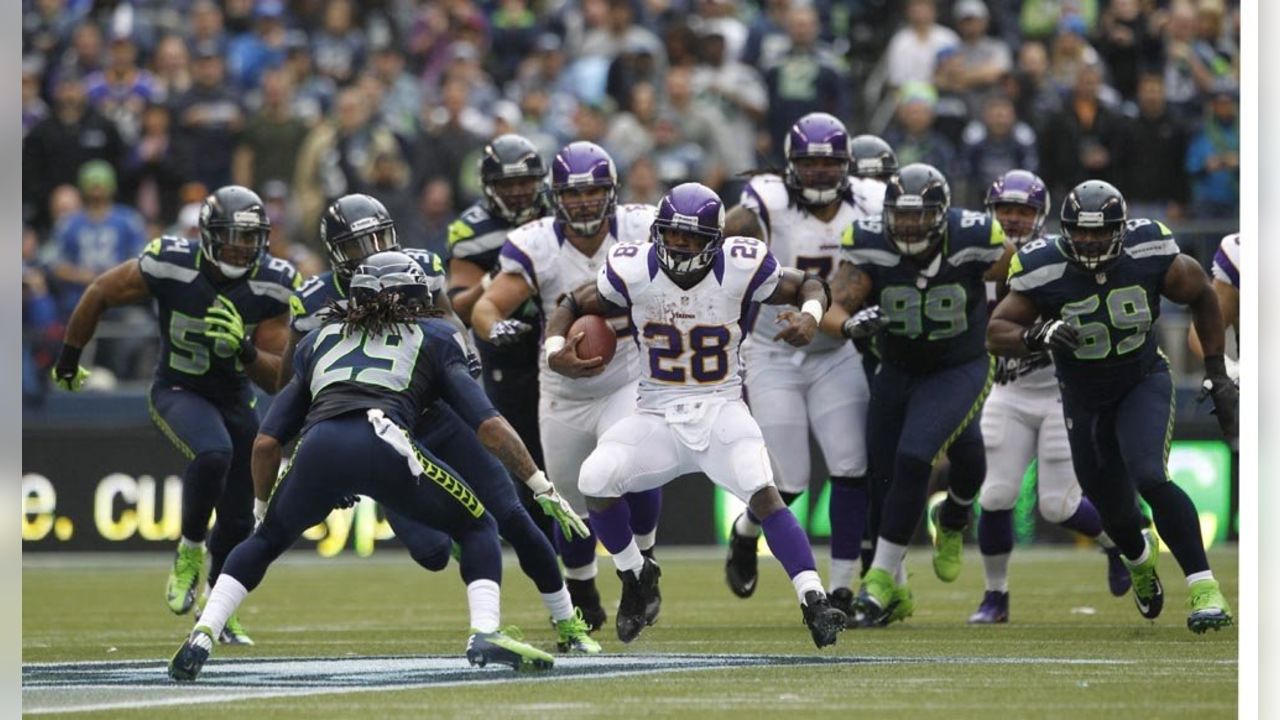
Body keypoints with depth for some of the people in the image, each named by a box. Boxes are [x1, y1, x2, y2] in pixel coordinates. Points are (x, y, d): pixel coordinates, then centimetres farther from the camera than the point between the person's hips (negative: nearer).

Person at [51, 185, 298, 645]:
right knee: (213, 454, -36)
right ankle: (190, 551, -11)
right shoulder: (170, 266, -24)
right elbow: (100, 294, -7)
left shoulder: (271, 286, -17)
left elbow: (277, 379, -14)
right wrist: (69, 360, 5)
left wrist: (245, 349, -35)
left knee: (238, 519, 8)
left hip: (234, 399, 4)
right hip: (177, 392, -4)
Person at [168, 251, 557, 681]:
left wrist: (263, 505, 45)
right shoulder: (435, 337, 27)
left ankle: (203, 635, 12)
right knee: (476, 527, 19)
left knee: (266, 540, 29)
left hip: (319, 447, 3)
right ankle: (486, 633, -2)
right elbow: (489, 424, 14)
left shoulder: (320, 338, 34)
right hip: (383, 443, -2)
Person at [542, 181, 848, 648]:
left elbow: (809, 285, 4)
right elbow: (572, 305, 5)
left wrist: (810, 316, -19)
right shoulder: (634, 271, -8)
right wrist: (555, 351, -15)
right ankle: (636, 577, 7)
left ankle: (814, 602, -24)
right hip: (657, 414, 2)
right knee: (595, 480, -20)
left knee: (763, 493, -27)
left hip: (720, 411, -2)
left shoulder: (741, 269, -11)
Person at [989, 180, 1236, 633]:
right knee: (1116, 514, 14)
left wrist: (1216, 372, 0)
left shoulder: (1149, 255, -19)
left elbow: (1201, 297, -1)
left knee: (1150, 479, -28)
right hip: (1085, 403, 2)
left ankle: (1204, 590, -24)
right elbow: (996, 334, -16)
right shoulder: (1046, 272, -22)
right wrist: (1038, 336, -38)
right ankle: (1140, 557, 53)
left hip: (1144, 383, -2)